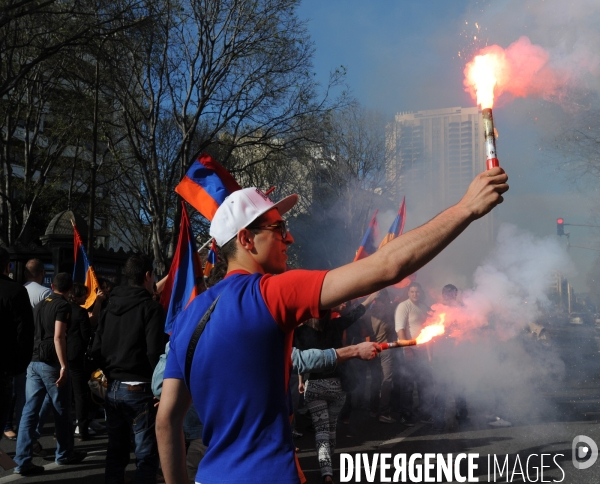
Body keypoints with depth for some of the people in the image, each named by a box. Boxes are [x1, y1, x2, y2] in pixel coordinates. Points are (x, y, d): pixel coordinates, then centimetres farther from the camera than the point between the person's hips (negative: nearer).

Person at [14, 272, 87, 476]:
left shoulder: (40, 305, 15)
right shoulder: (63, 306, -9)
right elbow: (58, 337, -19)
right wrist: (64, 366, -21)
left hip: (34, 362, 7)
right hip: (51, 363, -7)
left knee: (29, 411, 3)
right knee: (61, 411, 8)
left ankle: (23, 461, 0)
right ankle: (64, 454, 20)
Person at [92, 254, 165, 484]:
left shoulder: (111, 306, 9)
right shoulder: (151, 307, -11)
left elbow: (97, 348, 10)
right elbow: (155, 352, -18)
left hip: (113, 388, 7)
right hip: (139, 389, -7)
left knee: (116, 451, 15)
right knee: (146, 455, 1)